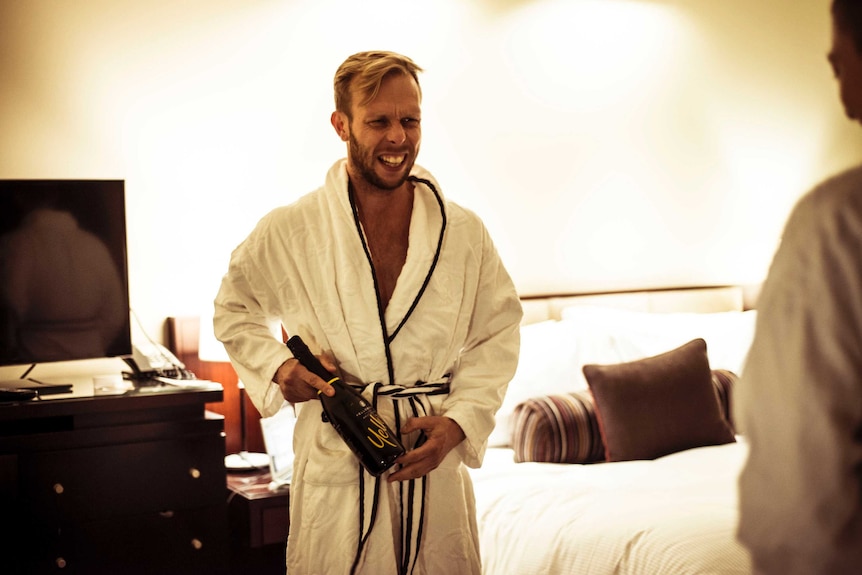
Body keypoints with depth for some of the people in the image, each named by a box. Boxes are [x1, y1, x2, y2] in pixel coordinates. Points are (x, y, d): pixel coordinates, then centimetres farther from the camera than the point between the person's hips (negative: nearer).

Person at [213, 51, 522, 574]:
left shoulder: (465, 233, 0)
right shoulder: (288, 231, -3)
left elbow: (496, 338, 7)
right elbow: (234, 310, 13)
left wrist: (458, 423, -6)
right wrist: (277, 367, -5)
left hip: (435, 467, 2)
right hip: (335, 468, -1)